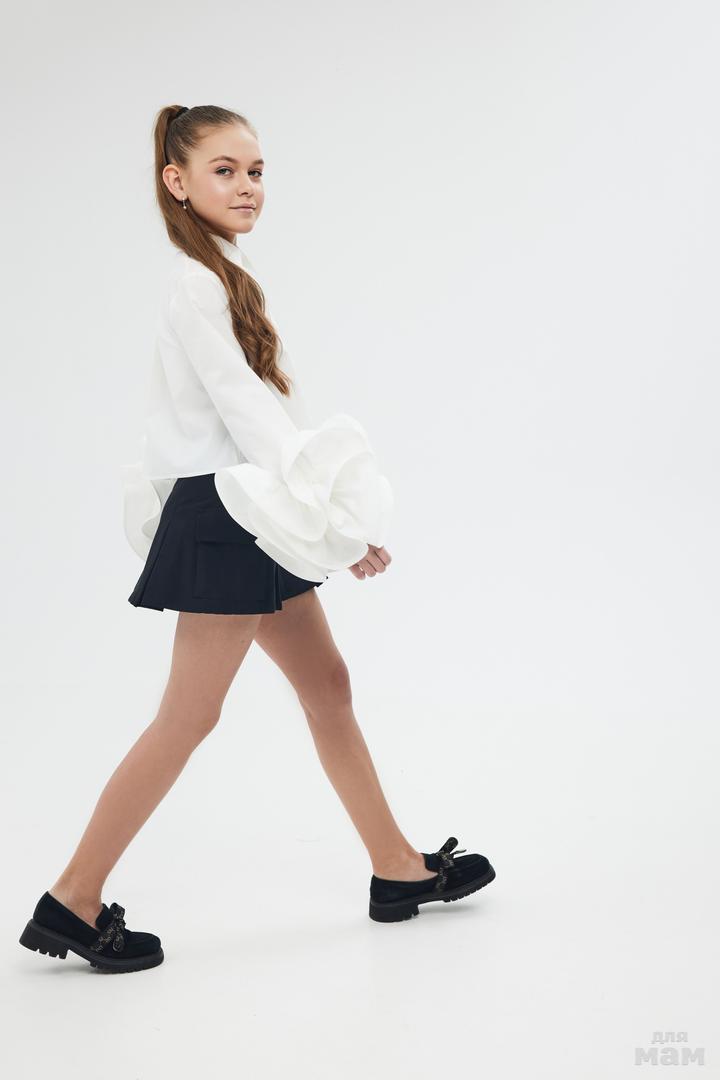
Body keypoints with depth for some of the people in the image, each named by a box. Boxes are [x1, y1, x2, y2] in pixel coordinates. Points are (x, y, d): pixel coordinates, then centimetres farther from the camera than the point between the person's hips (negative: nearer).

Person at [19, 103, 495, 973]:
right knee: (188, 716, -4)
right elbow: (242, 405, -21)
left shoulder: (223, 277, 14)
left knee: (327, 687, 13)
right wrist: (338, 518, -23)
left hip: (255, 522, 10)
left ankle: (399, 869, 24)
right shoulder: (198, 282, -15)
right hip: (223, 518, -10)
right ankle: (72, 902, 5)